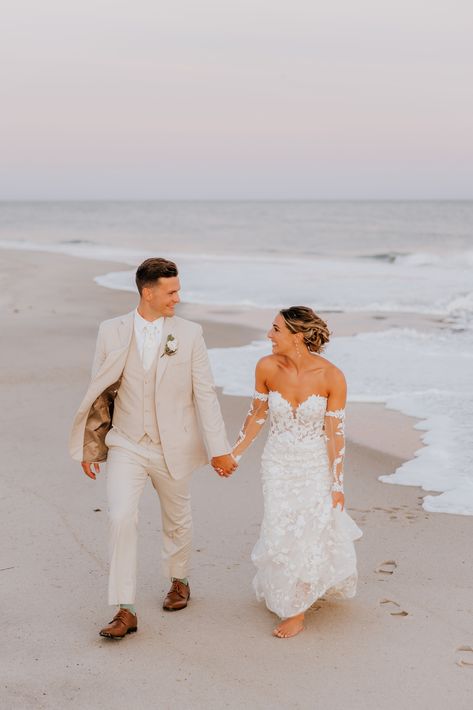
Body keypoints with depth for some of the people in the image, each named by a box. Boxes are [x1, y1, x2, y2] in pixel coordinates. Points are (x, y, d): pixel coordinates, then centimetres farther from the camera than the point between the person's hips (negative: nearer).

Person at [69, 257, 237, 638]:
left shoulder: (189, 333, -7)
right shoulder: (111, 331, -4)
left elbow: (205, 394, -6)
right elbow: (99, 392, 3)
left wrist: (219, 448, -9)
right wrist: (90, 446, 6)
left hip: (173, 448, 0)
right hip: (126, 445, 0)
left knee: (177, 520, 16)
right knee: (122, 520, -14)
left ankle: (179, 581, 43)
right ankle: (125, 611, -6)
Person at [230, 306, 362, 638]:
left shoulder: (332, 377, -21)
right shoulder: (267, 367, -14)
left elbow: (335, 433, -14)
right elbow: (257, 415, 2)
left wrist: (337, 484, -10)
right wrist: (234, 454, 7)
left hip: (317, 465, -2)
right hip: (278, 462, 2)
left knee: (313, 532, 5)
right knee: (283, 533, 8)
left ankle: (296, 611, 27)